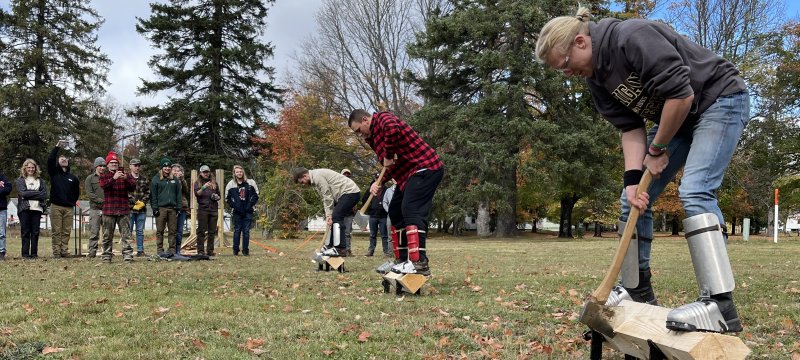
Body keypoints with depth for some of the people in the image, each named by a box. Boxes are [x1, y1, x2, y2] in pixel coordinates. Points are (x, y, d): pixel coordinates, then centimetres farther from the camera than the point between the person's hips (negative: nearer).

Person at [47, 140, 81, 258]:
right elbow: (50, 160, -8)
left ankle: (64, 251, 6)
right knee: (56, 231, -1)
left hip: (69, 208, 2)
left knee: (66, 232, 2)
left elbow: (77, 192, 23)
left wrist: (73, 202, 11)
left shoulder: (73, 178, 14)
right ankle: (56, 252, 0)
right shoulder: (54, 173, 8)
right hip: (56, 207, -2)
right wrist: (57, 147, -13)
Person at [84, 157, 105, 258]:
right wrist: (102, 201, -12)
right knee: (94, 231, -4)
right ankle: (92, 251, -1)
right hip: (95, 208, -2)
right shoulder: (90, 178, 8)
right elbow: (89, 193, -2)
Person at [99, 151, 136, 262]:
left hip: (123, 210, 1)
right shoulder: (104, 176, 9)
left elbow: (133, 187, -3)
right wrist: (114, 178, -30)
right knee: (107, 235, 4)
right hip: (108, 211, 0)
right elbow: (103, 185, -14)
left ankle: (128, 255, -7)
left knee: (126, 234, -5)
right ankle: (107, 256, 11)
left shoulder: (124, 175, 13)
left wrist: (126, 179, -22)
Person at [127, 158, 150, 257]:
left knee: (140, 231, 9)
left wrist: (142, 203, -6)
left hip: (142, 209, 4)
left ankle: (140, 251, 13)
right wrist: (136, 202, -12)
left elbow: (148, 193, 9)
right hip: (129, 208, -4)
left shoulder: (145, 179, 12)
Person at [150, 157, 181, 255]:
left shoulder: (175, 180, 15)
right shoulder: (156, 179, 4)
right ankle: (160, 250, 3)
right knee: (160, 231, -1)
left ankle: (172, 249, 7)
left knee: (172, 231, 2)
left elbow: (178, 195, 15)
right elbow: (153, 195, 1)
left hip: (172, 208, 3)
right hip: (161, 208, -3)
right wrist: (155, 208, -7)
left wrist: (178, 208, 6)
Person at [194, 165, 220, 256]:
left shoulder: (214, 183, 17)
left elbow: (219, 195, 22)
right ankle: (200, 250, -4)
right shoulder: (197, 183, 8)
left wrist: (217, 197, 0)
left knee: (212, 231, 3)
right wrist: (203, 187, -24)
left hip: (213, 209, 3)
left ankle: (210, 250, 8)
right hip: (202, 208, -3)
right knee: (201, 231, -4)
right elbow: (197, 193, -9)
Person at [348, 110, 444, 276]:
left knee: (412, 211, -22)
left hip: (425, 167, -11)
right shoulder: (374, 136, 21)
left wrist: (388, 156, -21)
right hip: (409, 172, 11)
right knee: (396, 212, 13)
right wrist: (379, 182, 4)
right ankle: (402, 260, 18)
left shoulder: (382, 118, -7)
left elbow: (393, 129, -34)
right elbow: (391, 165, 23)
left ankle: (420, 262, -28)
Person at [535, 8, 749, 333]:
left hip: (720, 99, -9)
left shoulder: (633, 37, -29)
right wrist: (633, 178, -19)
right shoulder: (597, 78, -2)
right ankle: (637, 292, 14)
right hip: (675, 117, 9)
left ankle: (720, 305, -29)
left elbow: (681, 93, -30)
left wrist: (657, 150, -18)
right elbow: (630, 128, -5)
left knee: (694, 192, -26)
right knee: (633, 199, 4)